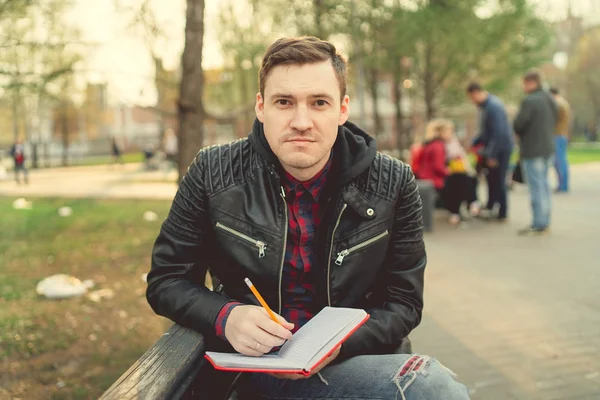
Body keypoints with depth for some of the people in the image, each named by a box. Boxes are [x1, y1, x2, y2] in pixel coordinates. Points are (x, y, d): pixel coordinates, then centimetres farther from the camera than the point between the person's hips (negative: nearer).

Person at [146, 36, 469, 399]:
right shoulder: (212, 173, -7)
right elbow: (166, 281, 0)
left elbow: (403, 303, -1)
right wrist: (225, 318, -20)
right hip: (251, 366, -4)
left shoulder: (393, 184, -7)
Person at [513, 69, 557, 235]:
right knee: (544, 184, 15)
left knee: (536, 187, -4)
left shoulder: (529, 101, -18)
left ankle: (539, 224, 1)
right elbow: (554, 121, 17)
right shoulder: (550, 99, 10)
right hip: (548, 148, 9)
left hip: (532, 151, -9)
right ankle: (545, 222, 23)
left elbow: (518, 125, -18)